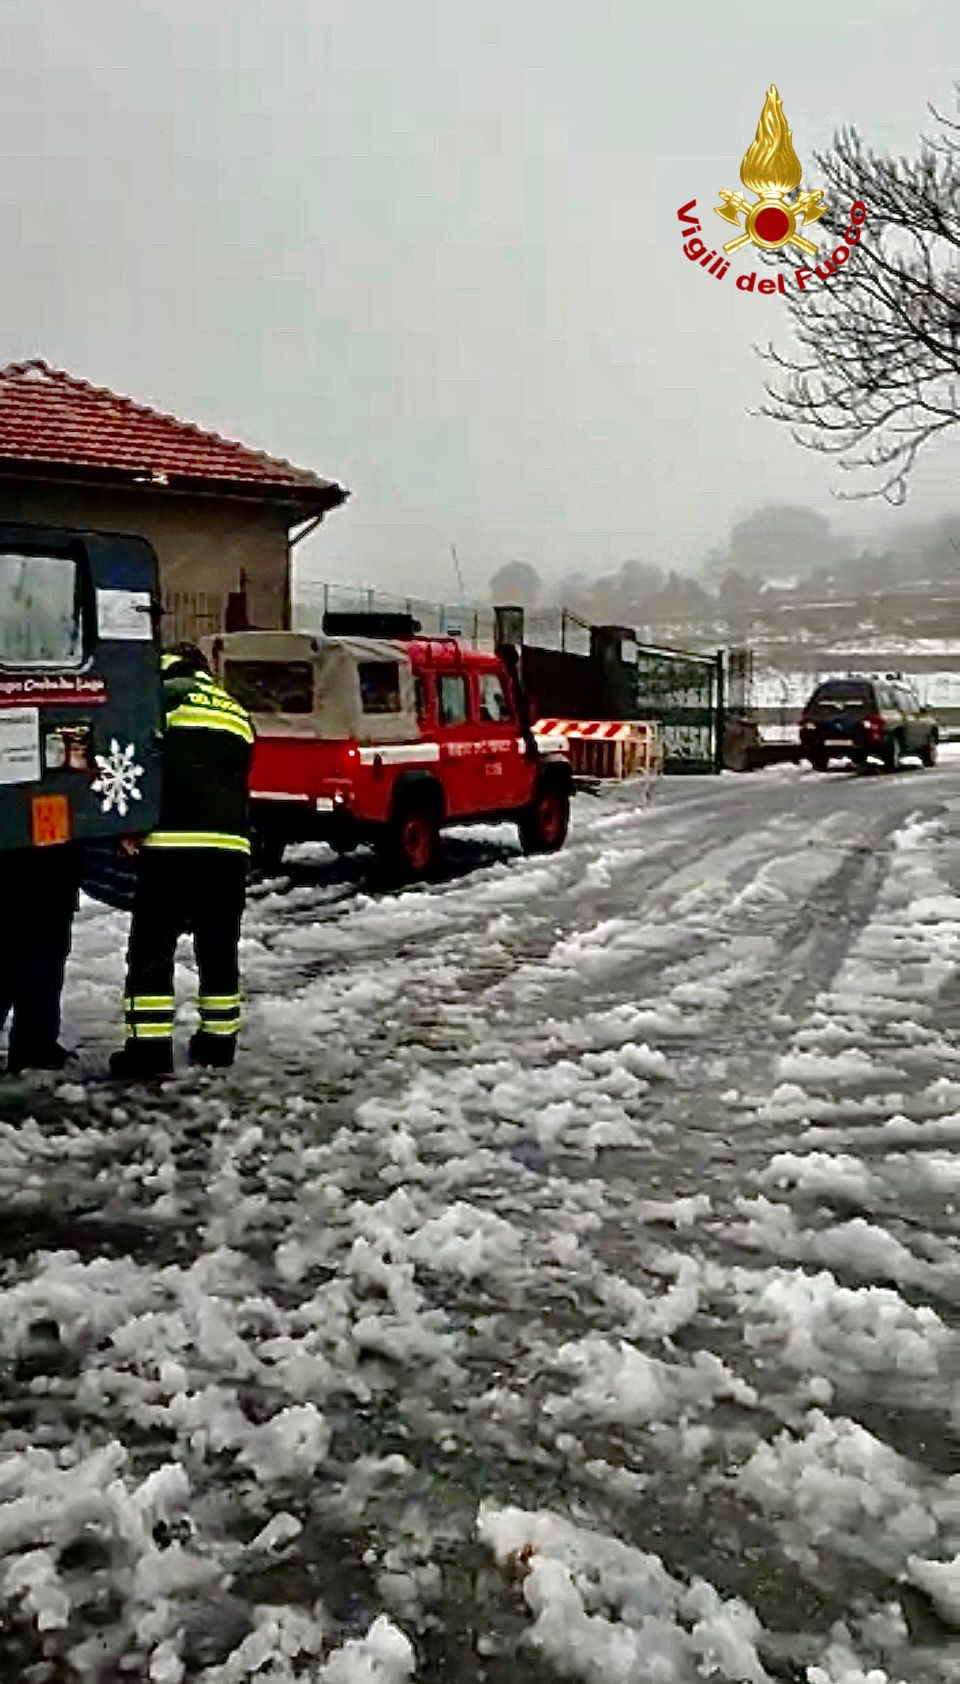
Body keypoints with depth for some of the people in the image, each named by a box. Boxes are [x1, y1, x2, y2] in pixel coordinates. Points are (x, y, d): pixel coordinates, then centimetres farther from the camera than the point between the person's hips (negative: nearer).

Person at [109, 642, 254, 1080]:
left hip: (171, 843, -5)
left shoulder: (163, 696, 5)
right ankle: (218, 1042, 22)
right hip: (229, 845, 6)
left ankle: (149, 1049, -2)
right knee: (218, 951, 16)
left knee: (152, 951, 1)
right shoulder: (237, 713, 23)